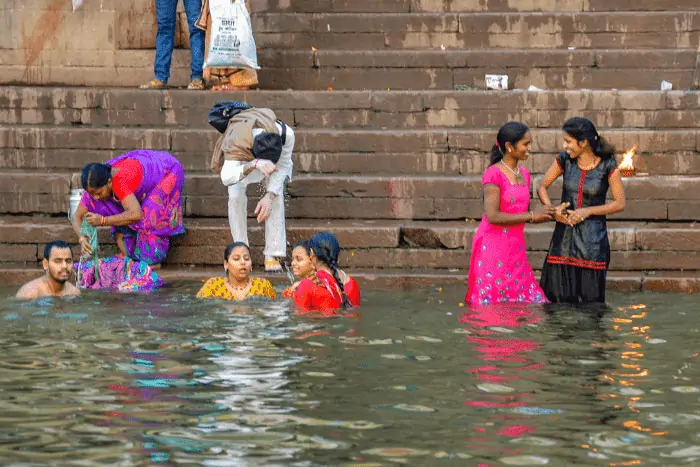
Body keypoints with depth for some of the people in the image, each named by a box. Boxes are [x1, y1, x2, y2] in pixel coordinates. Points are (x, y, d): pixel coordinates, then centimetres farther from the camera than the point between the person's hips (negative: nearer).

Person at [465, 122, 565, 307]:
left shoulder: (524, 174, 13)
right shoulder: (493, 174, -11)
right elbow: (492, 216, -19)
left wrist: (551, 214, 1)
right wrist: (532, 215, -15)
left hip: (515, 249, 7)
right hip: (493, 248, -7)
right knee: (491, 302, -4)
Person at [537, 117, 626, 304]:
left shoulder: (607, 165, -8)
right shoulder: (565, 159, 0)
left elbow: (620, 203, -4)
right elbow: (542, 187, 10)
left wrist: (588, 211, -14)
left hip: (592, 237, -3)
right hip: (564, 233, 3)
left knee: (590, 299, -2)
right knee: (559, 298, 0)